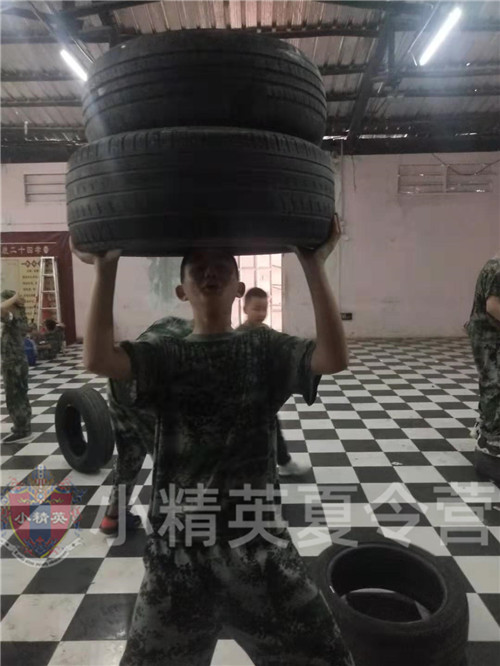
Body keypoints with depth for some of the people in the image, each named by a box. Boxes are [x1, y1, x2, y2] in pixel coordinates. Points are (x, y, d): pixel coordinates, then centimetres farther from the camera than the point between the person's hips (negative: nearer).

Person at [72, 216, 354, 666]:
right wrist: (106, 267, -23)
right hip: (178, 536, 1)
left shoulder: (265, 348, -1)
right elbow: (98, 359, -19)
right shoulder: (165, 355, 0)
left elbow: (335, 359, -19)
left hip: (255, 531, 0)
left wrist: (314, 265, -24)